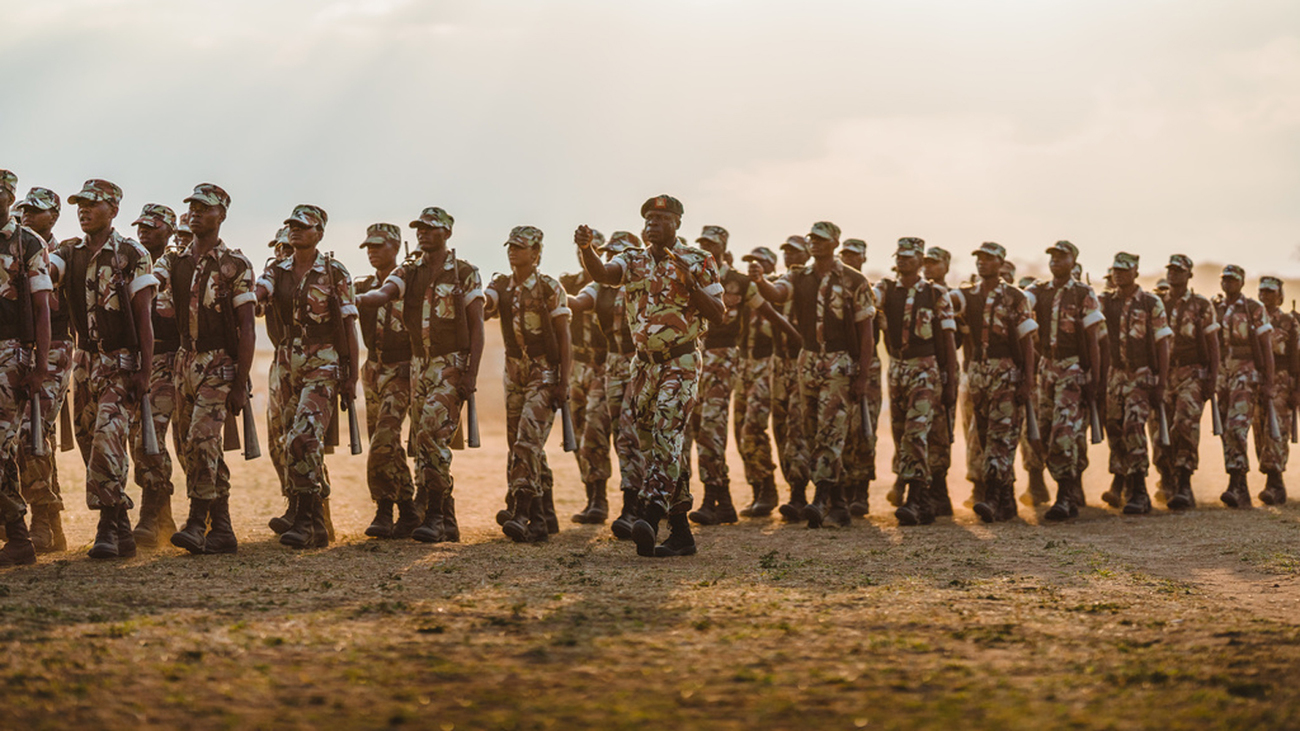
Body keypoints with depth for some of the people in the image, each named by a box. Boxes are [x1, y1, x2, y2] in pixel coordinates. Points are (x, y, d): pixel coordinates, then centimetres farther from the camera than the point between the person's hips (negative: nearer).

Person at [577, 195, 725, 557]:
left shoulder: (698, 262, -1)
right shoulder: (633, 261, 9)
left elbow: (718, 314, -5)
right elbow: (601, 272, -11)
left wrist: (688, 282, -17)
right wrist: (586, 248, -32)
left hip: (680, 363, -6)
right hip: (644, 363, 6)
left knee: (667, 435, -21)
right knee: (650, 444, 7)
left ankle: (653, 514, -33)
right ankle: (680, 530, 14)